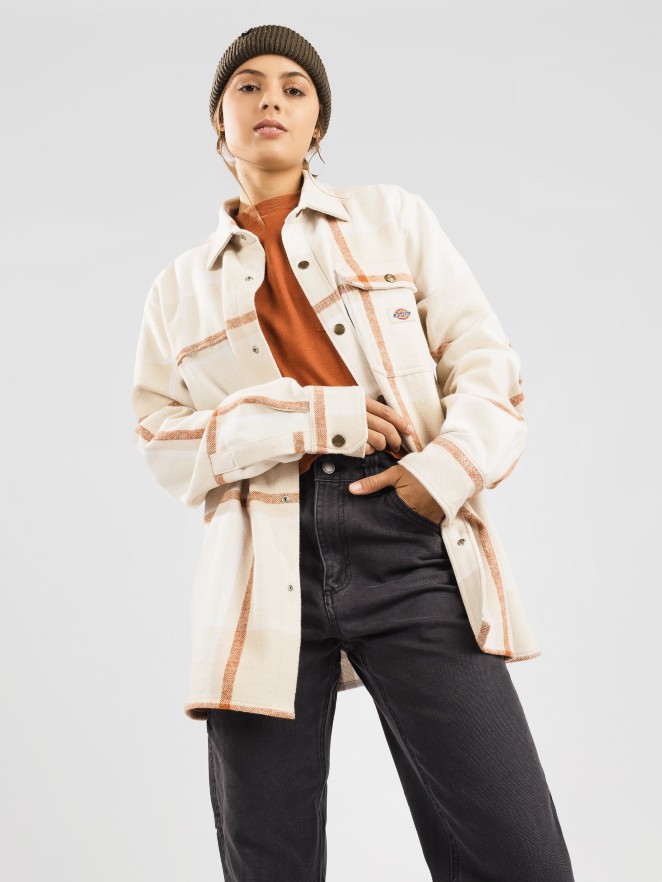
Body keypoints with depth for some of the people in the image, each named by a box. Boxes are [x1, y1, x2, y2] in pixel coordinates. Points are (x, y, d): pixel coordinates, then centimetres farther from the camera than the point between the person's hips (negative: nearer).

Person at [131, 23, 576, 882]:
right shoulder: (181, 286, 18)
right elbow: (164, 440, 7)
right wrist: (316, 418, -8)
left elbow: (485, 360, 8)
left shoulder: (392, 217, 16)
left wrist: (448, 467, -12)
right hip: (267, 561, 1)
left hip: (409, 536, -1)